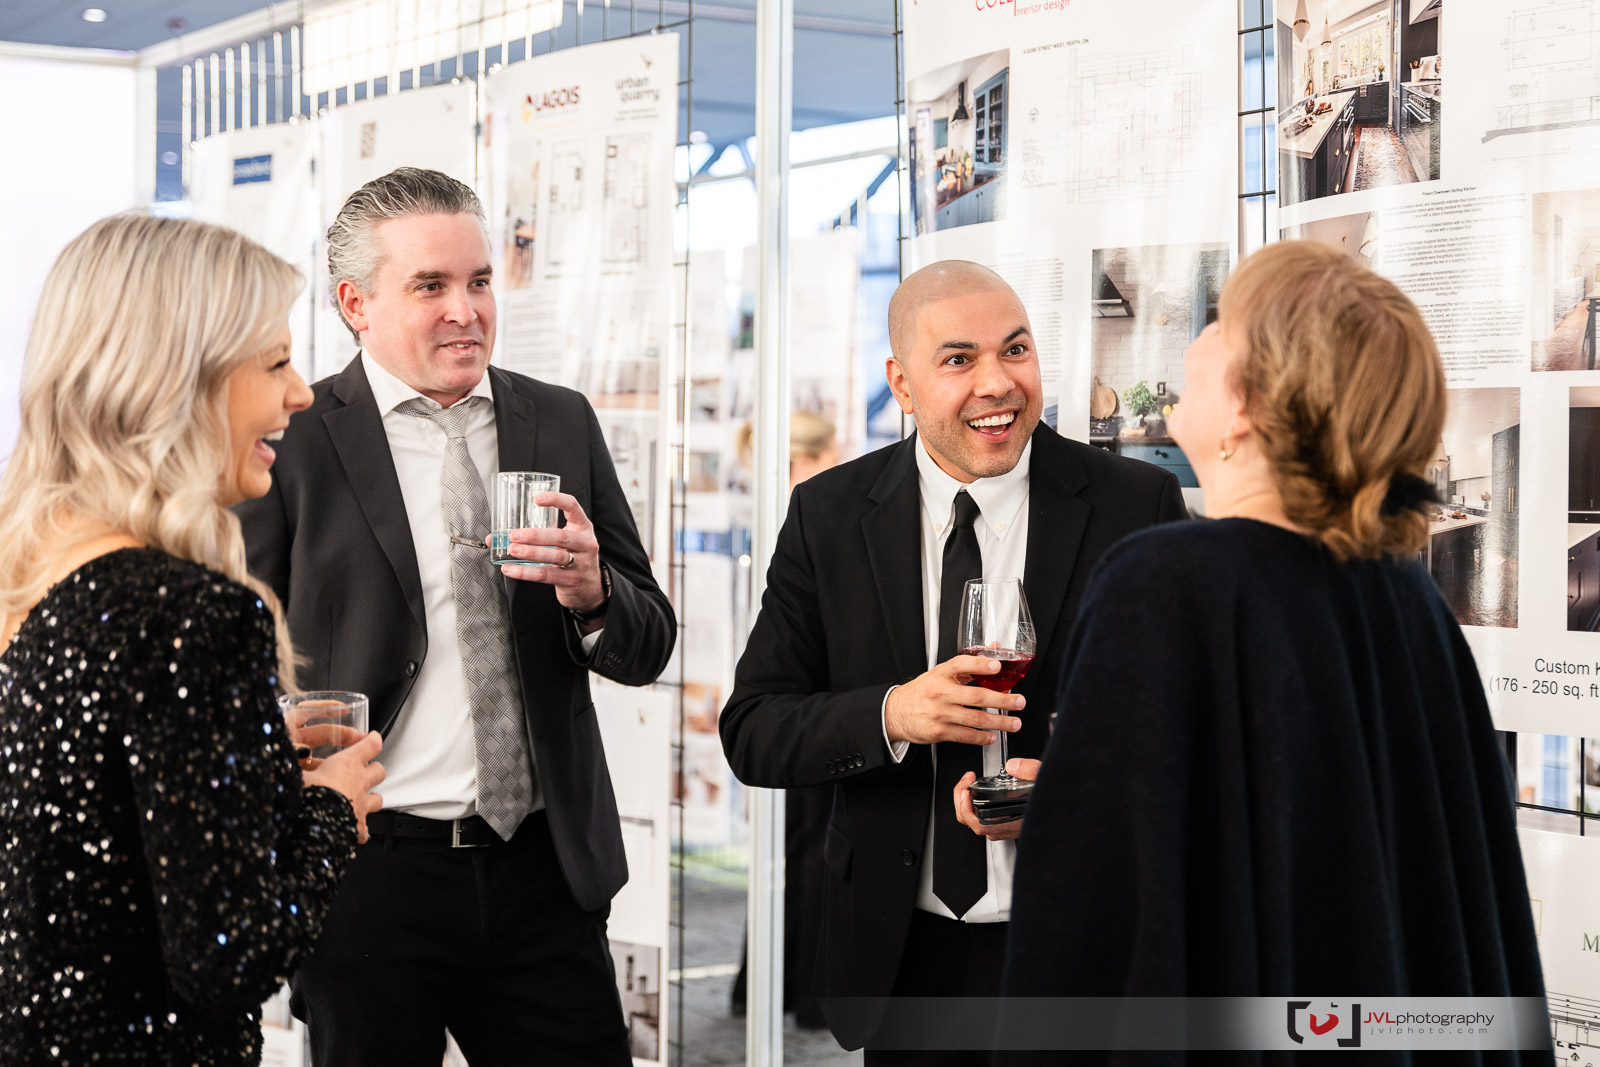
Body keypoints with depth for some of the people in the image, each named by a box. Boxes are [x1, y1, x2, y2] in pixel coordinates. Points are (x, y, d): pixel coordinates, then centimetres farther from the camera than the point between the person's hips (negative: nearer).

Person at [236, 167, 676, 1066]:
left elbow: (649, 650, 10)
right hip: (367, 879, -3)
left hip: (546, 868, 3)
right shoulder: (292, 442, -3)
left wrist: (591, 593, -11)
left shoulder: (562, 424, 9)